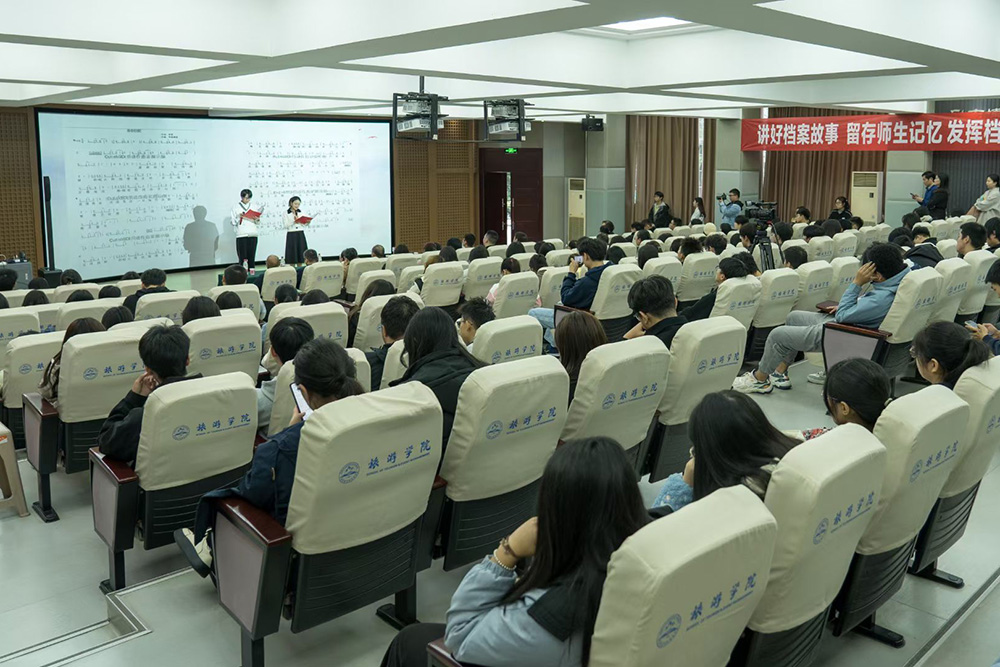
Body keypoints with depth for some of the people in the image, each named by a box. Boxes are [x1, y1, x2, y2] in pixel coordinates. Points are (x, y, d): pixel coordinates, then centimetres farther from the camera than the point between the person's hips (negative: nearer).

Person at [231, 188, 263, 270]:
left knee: (252, 255, 1)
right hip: (241, 235, -3)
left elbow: (257, 222, 17)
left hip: (252, 234, 3)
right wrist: (239, 217, -13)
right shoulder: (236, 207, 7)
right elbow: (233, 221, 4)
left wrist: (257, 219, -4)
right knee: (243, 256, -7)